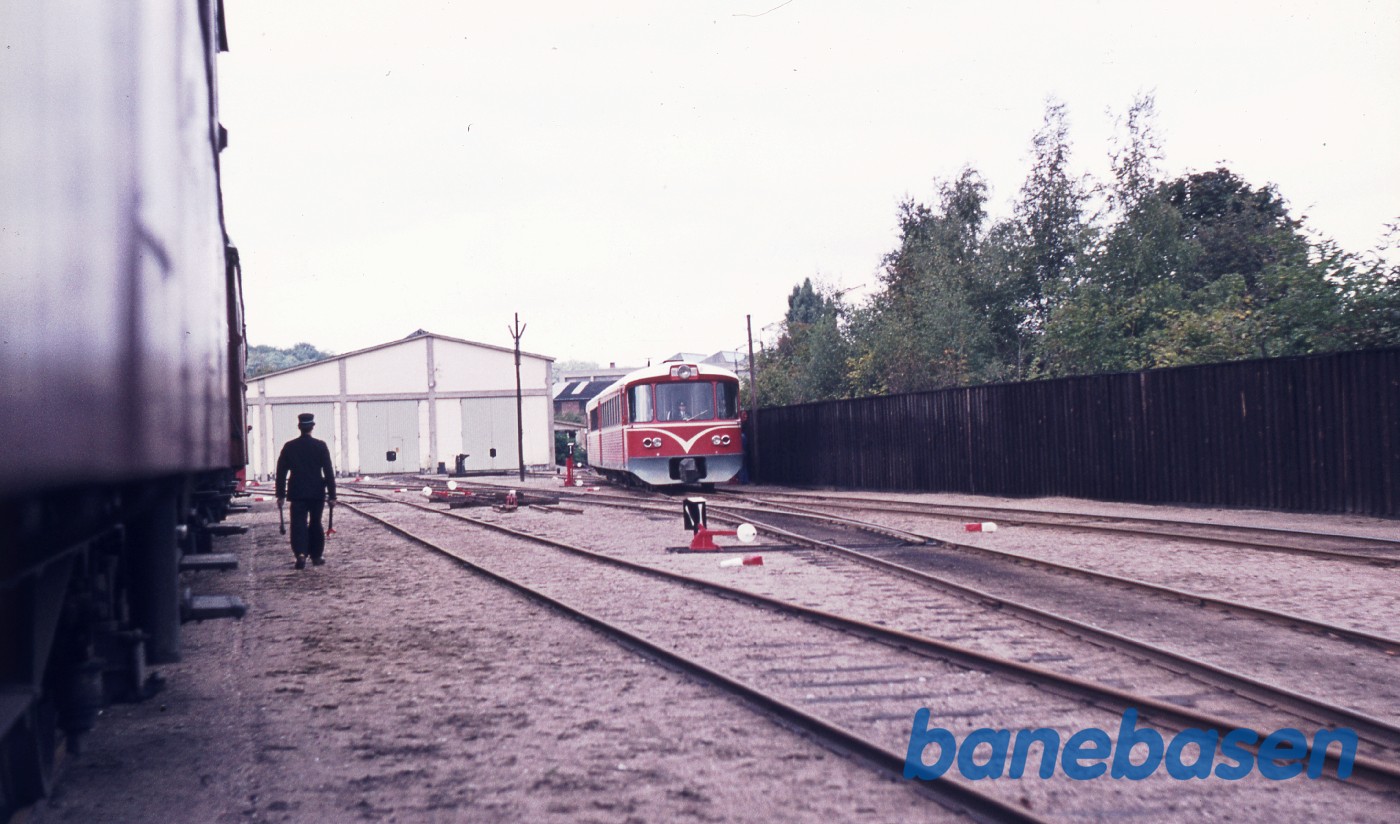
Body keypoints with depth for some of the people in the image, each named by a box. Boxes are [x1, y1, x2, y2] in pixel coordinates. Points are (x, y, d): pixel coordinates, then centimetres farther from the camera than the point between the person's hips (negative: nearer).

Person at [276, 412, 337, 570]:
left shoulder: (289, 446, 1)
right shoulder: (321, 446, -3)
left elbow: (281, 472, 3)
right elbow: (329, 472, -3)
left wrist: (280, 495, 8)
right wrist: (332, 495, 1)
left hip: (297, 493, 0)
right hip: (317, 493, 0)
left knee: (298, 524, -1)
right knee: (315, 524, 12)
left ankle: (300, 554, -18)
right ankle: (316, 555, 16)